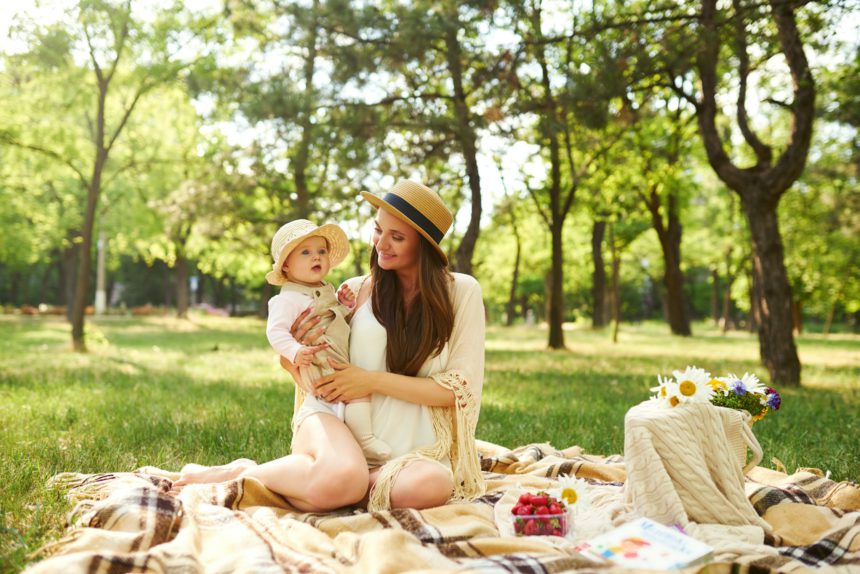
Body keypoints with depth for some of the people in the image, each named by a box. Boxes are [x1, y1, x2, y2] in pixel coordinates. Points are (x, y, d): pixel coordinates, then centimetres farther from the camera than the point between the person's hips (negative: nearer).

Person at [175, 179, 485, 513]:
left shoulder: (461, 292, 3)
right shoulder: (354, 292, 7)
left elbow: (461, 389, -4)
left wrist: (373, 381, -11)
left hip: (417, 450, 1)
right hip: (346, 436, 0)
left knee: (432, 485, -37)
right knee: (339, 479, -37)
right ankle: (247, 471, -9)